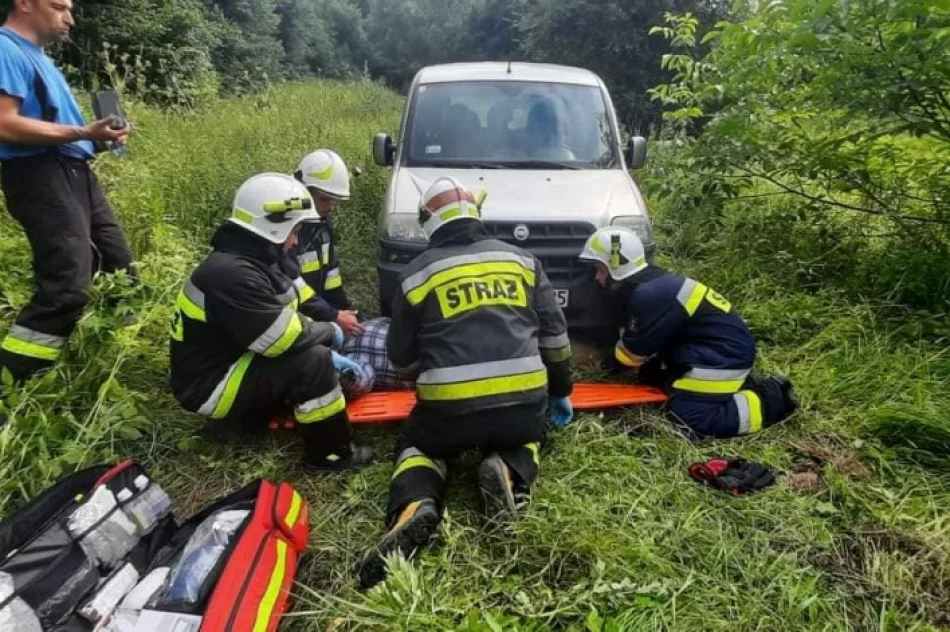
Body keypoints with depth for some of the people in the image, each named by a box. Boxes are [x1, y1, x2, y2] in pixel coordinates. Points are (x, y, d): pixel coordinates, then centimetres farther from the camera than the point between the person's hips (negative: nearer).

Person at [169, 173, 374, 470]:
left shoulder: (249, 260, 4)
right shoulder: (232, 274, -28)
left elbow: (287, 319, 10)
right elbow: (287, 338, -28)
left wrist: (330, 355, 1)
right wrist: (329, 331, -9)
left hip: (230, 363, 10)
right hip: (210, 385, -10)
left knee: (315, 354, 12)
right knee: (312, 361, -23)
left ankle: (241, 415, 15)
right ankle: (331, 454, -6)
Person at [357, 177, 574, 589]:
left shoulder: (417, 273, 7)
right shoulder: (521, 259, 12)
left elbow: (401, 358, 14)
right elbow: (554, 335, 15)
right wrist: (560, 391, 30)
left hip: (449, 408, -1)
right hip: (524, 403, 2)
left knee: (417, 445, 27)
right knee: (524, 437, 34)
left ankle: (414, 506, -6)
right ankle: (508, 472, -2)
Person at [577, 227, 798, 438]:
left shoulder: (649, 295, -24)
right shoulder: (652, 284, 8)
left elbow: (632, 352, -13)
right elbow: (636, 339, 18)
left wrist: (605, 363, 4)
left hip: (725, 355, -11)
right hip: (711, 349, 11)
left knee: (685, 417, -17)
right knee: (651, 377, 12)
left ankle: (771, 399, -3)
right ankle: (739, 384, 16)